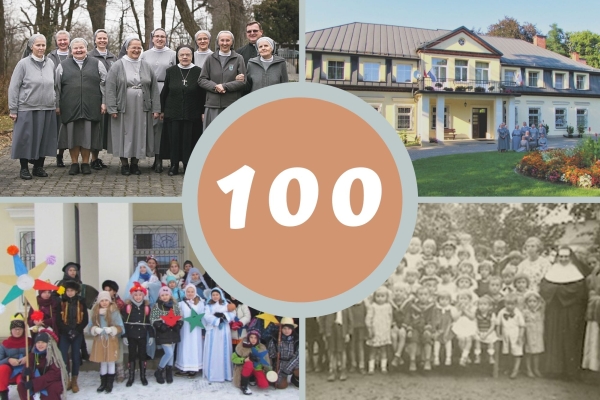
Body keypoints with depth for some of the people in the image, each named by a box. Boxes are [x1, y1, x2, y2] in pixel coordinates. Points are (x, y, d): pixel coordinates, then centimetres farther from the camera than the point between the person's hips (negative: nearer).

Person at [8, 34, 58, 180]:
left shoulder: (50, 63, 8)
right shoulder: (23, 63, -3)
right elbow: (13, 87, -3)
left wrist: (56, 104, 12)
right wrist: (13, 110, -7)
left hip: (47, 109, 4)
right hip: (27, 109, -4)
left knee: (44, 139, 6)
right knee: (26, 138, 1)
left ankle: (39, 167, 19)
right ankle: (24, 168, 12)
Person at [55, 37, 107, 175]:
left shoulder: (97, 64, 8)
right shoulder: (63, 66, 9)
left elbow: (104, 84, 6)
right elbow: (57, 87, 10)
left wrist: (104, 102, -1)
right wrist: (57, 105, 5)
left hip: (90, 107, -1)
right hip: (70, 107, 1)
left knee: (87, 135, 2)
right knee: (72, 135, 3)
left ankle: (85, 163, 12)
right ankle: (74, 163, 11)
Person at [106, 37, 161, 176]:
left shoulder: (146, 66, 8)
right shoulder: (117, 66, 0)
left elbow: (154, 89, 7)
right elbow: (110, 88, -4)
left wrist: (156, 108, 0)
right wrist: (112, 108, -12)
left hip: (142, 109, 2)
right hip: (123, 108, -2)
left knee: (139, 135, 5)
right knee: (124, 135, 2)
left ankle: (135, 163, 16)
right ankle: (124, 164, 12)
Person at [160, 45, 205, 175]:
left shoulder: (199, 72, -1)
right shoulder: (171, 71, 4)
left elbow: (203, 94, 0)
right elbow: (164, 92, 8)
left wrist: (203, 111, -3)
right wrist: (162, 110, 7)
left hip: (192, 114, -1)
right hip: (173, 113, 1)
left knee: (189, 139, 1)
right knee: (174, 139, 2)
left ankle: (188, 165, 10)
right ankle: (174, 165, 11)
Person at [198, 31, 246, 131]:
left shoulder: (238, 59, 6)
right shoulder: (210, 59, 11)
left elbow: (242, 81, -1)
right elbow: (201, 80, 7)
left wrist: (225, 86, -11)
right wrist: (215, 87, -11)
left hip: (232, 105, -1)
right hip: (213, 104, 1)